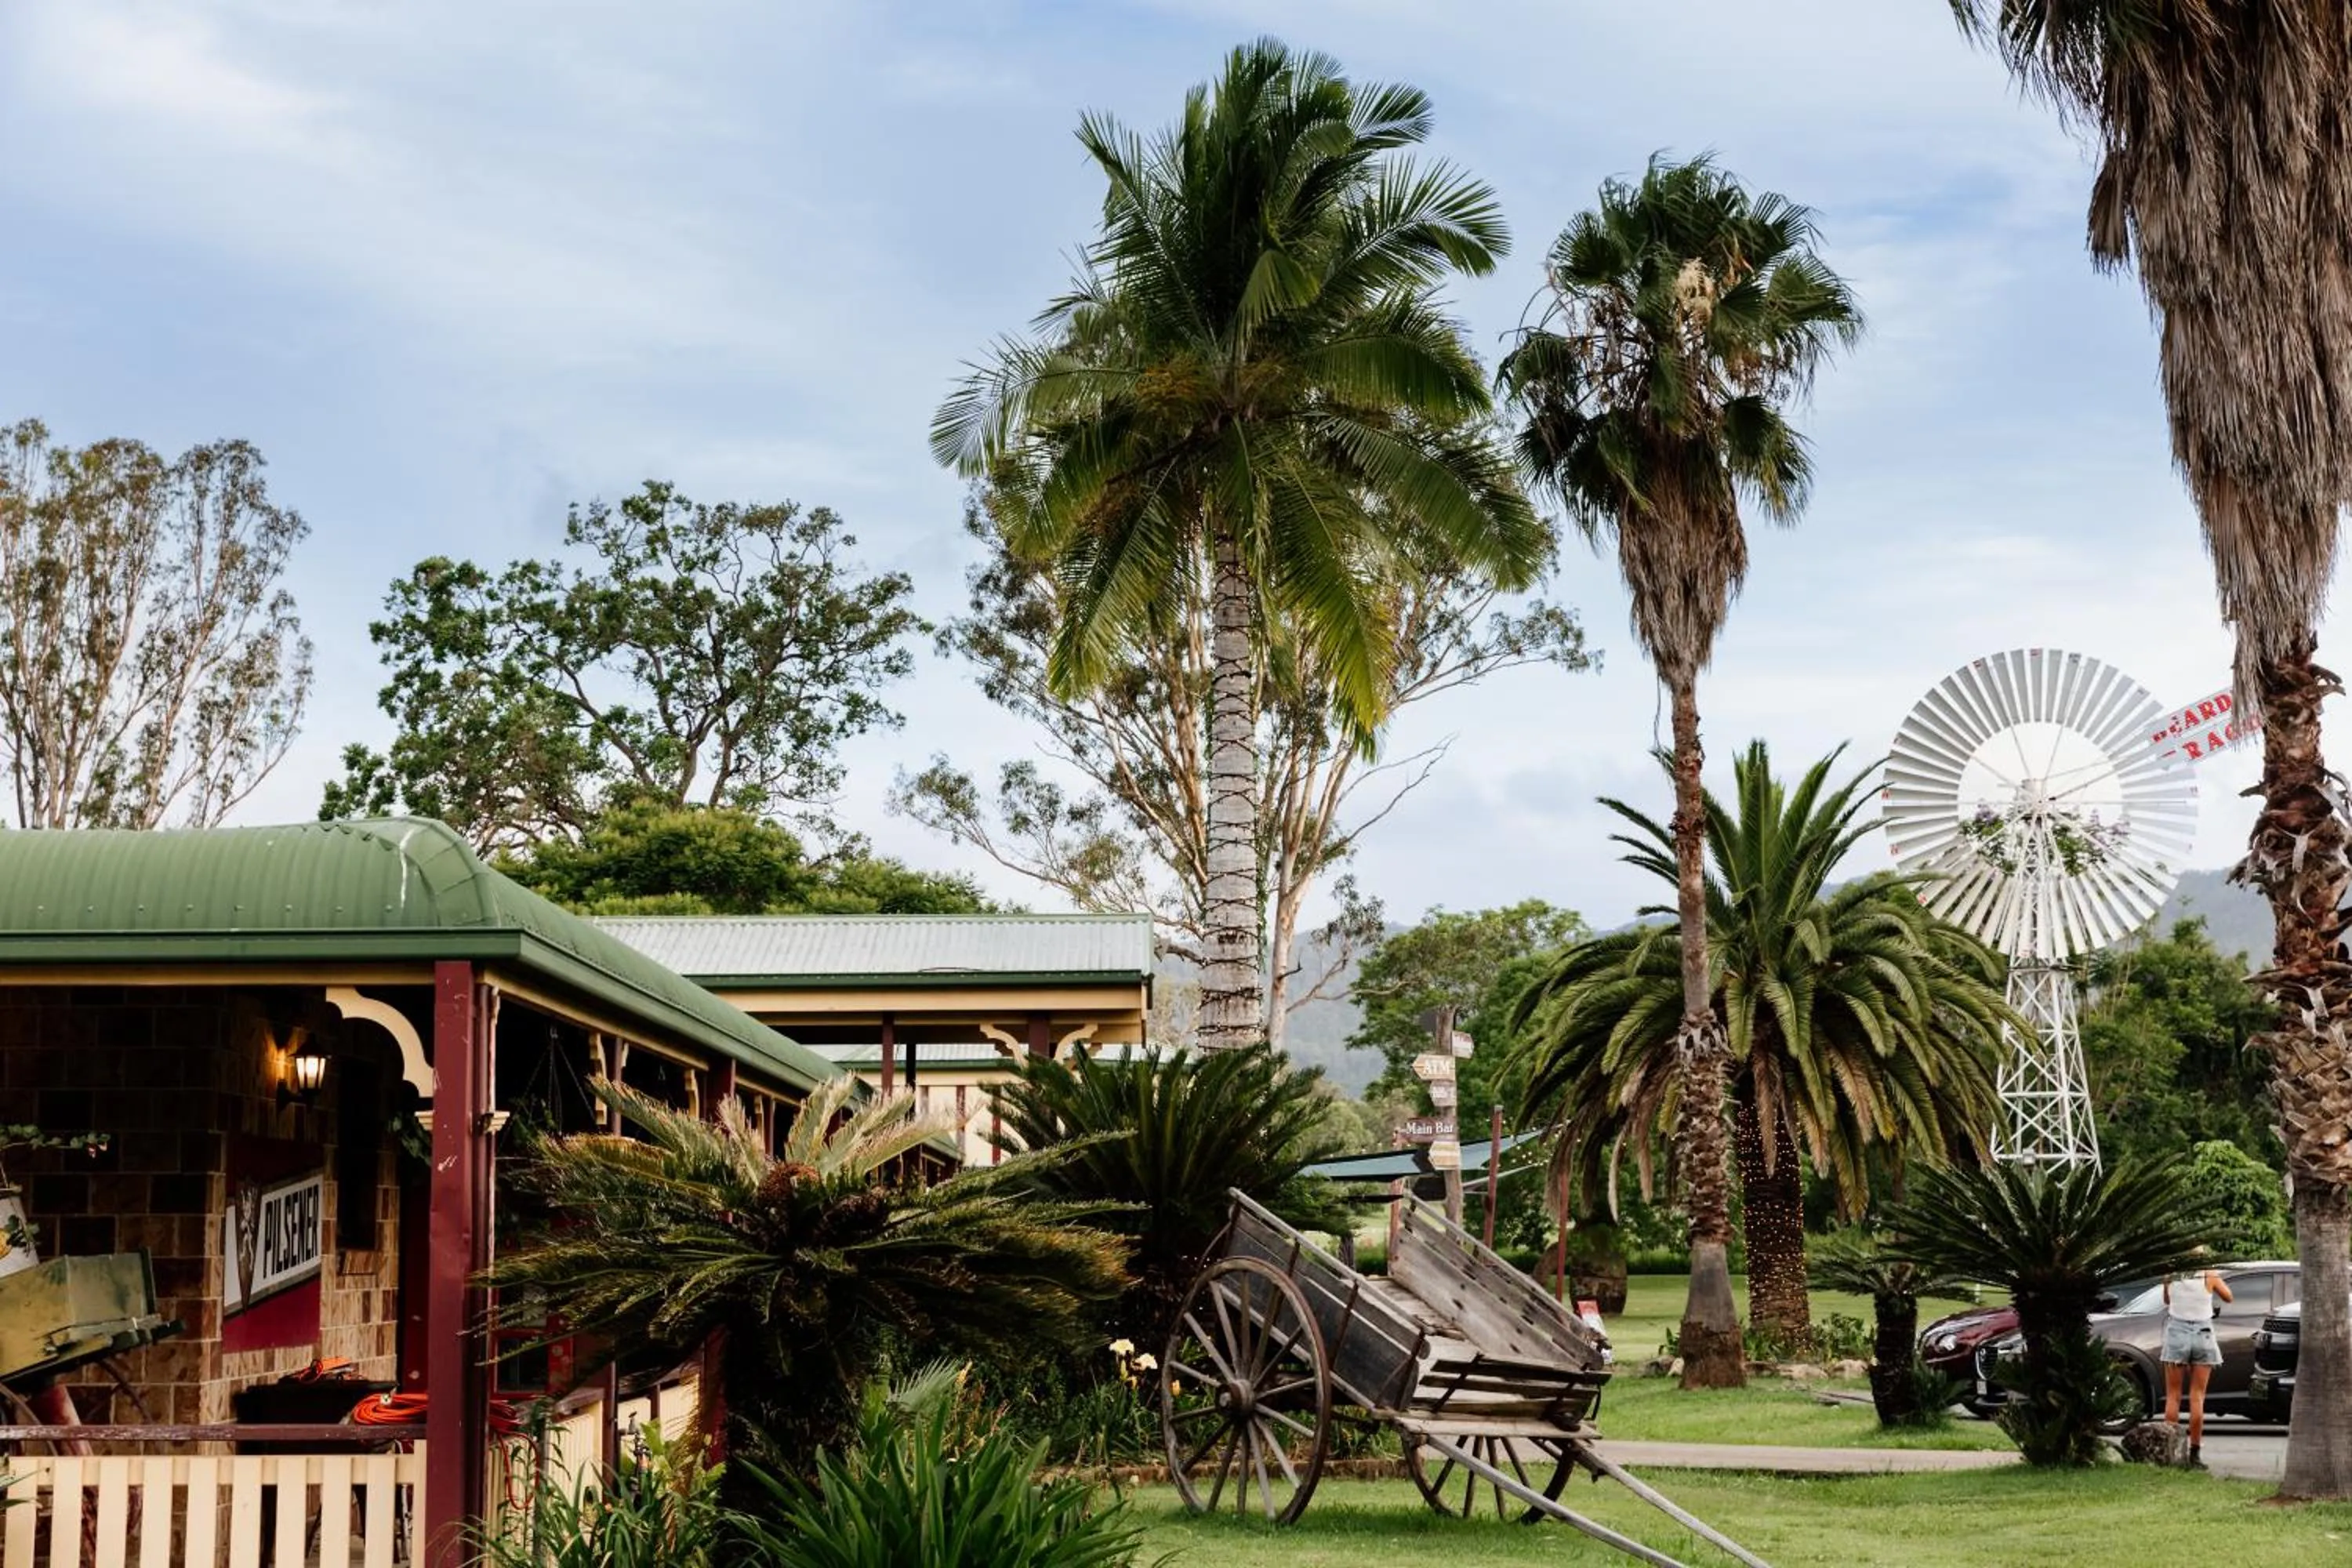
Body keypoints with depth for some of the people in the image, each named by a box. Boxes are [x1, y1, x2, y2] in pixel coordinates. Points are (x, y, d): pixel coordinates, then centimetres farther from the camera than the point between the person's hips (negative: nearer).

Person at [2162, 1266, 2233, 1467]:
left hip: (2176, 1335, 0)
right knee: (2197, 1397, 3)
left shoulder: (2171, 1277, -1)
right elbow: (2228, 1297, 11)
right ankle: (2195, 1454, 2)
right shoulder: (2209, 1276, -3)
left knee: (2173, 1396, 6)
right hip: (2203, 1337, 0)